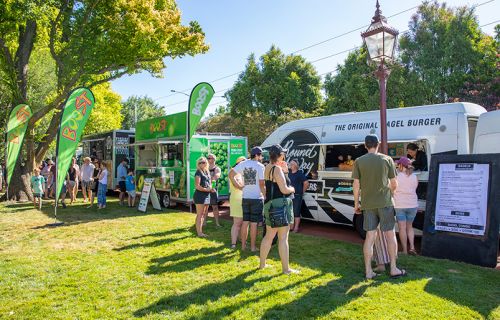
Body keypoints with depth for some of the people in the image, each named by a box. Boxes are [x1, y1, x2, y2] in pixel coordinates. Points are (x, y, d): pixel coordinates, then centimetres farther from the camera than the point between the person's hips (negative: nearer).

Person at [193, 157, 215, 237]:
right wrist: (207, 189, -14)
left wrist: (211, 189, 2)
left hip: (207, 195, 8)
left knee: (203, 214, 12)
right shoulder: (198, 173, -8)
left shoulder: (207, 172, 15)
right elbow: (197, 186, -17)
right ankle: (199, 232, 0)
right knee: (199, 215, -4)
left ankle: (200, 231, 19)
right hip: (199, 195, -8)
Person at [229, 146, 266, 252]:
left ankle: (243, 245, 20)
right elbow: (262, 184, -15)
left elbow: (231, 174, 3)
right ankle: (253, 246, 10)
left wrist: (238, 186, 5)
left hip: (245, 198, 5)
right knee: (254, 223, 2)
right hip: (257, 198, -5)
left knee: (245, 222, 13)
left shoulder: (243, 164, 3)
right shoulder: (260, 166, -11)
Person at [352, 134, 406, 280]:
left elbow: (356, 185, -1)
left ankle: (368, 271, 9)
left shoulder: (358, 161, 0)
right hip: (385, 202, -1)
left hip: (368, 204, 2)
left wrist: (356, 204, 9)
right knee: (390, 235, 10)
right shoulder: (387, 159, 0)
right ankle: (393, 269, 16)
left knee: (370, 236, 6)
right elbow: (394, 184, 4)